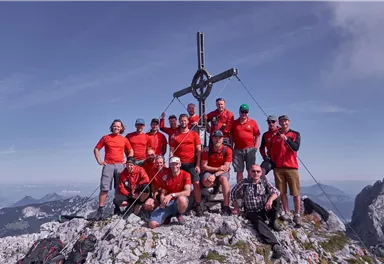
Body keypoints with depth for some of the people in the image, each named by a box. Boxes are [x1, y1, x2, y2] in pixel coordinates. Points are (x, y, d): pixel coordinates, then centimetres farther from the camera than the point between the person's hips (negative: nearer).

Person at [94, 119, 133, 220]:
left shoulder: (124, 140, 10)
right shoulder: (105, 138, 7)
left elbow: (131, 151, 18)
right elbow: (96, 149, 9)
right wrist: (99, 161, 0)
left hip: (120, 165, 2)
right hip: (108, 165, -2)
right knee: (104, 188, -6)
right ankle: (100, 210, -2)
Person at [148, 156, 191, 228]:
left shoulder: (186, 175, -8)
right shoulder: (166, 176, 4)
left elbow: (187, 192, -21)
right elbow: (162, 194, 7)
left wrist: (172, 195, -28)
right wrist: (163, 202, -16)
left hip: (179, 203, -2)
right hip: (167, 203, 3)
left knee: (181, 199, -41)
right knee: (152, 224, -18)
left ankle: (179, 215, -5)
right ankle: (168, 216, 14)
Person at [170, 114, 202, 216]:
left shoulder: (194, 134, 6)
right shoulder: (175, 135, 9)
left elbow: (199, 151, 3)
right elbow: (171, 151, 8)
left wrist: (198, 165, -5)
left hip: (191, 163, -1)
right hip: (179, 164, 1)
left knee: (196, 183, -10)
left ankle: (198, 206, 0)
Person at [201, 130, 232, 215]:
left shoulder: (227, 150, -10)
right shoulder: (207, 150, -6)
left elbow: (226, 168, -14)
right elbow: (204, 166, -8)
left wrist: (215, 175, -27)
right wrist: (217, 168, -19)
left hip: (222, 172, -1)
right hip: (209, 171, 1)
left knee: (224, 179, -36)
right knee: (206, 183, -31)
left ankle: (226, 206, -29)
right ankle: (216, 185, 10)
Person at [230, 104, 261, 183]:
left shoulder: (253, 122, 8)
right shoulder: (234, 123, 12)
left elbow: (257, 136, 6)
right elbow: (231, 136, 12)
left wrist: (255, 147, -3)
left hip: (250, 149, -1)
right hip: (237, 150, 1)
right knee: (239, 171, 3)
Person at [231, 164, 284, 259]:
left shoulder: (264, 182, 2)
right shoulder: (244, 183, -5)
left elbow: (276, 191, -12)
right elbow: (233, 193, 7)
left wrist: (270, 199, -33)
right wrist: (236, 207, 3)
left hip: (265, 211, 3)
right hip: (252, 213, -3)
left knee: (275, 197, -22)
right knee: (259, 223, -36)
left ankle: (272, 222, -5)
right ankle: (275, 244, -44)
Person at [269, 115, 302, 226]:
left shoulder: (295, 134, 6)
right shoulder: (275, 137, 13)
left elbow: (296, 147, -11)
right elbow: (272, 152, 16)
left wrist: (287, 139, -24)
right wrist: (272, 163, 9)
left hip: (291, 167, -2)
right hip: (278, 168, 3)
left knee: (296, 192, -2)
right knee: (282, 192, 3)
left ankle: (297, 215, 6)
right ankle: (286, 213, 12)